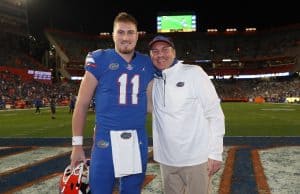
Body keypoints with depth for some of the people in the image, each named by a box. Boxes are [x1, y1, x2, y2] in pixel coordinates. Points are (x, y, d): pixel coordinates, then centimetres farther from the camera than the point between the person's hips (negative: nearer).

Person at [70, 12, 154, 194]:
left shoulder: (147, 63, 6)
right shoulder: (100, 59, -5)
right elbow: (82, 103, -3)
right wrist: (77, 144, -4)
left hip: (138, 139, 4)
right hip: (106, 137, -3)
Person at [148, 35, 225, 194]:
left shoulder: (193, 72, -7)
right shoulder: (153, 81, 7)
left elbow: (214, 114, -8)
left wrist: (215, 153, -10)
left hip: (197, 158, -4)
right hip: (166, 160, 5)